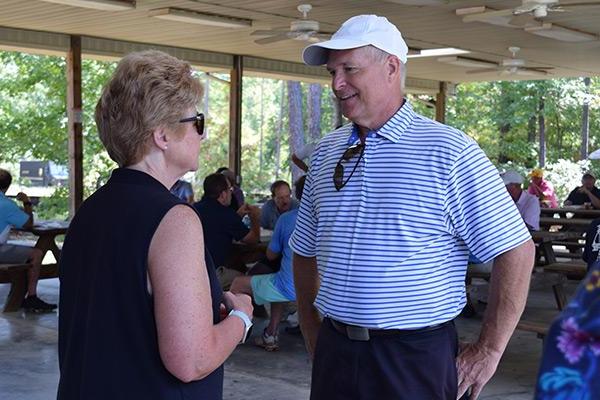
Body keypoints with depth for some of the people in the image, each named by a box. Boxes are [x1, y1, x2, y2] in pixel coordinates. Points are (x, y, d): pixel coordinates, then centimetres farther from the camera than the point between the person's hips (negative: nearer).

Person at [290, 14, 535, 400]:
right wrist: (315, 338, 10)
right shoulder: (326, 152, 7)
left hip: (416, 356, -4)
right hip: (334, 351, 5)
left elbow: (516, 251, -10)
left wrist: (489, 351, -9)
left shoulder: (450, 151, -10)